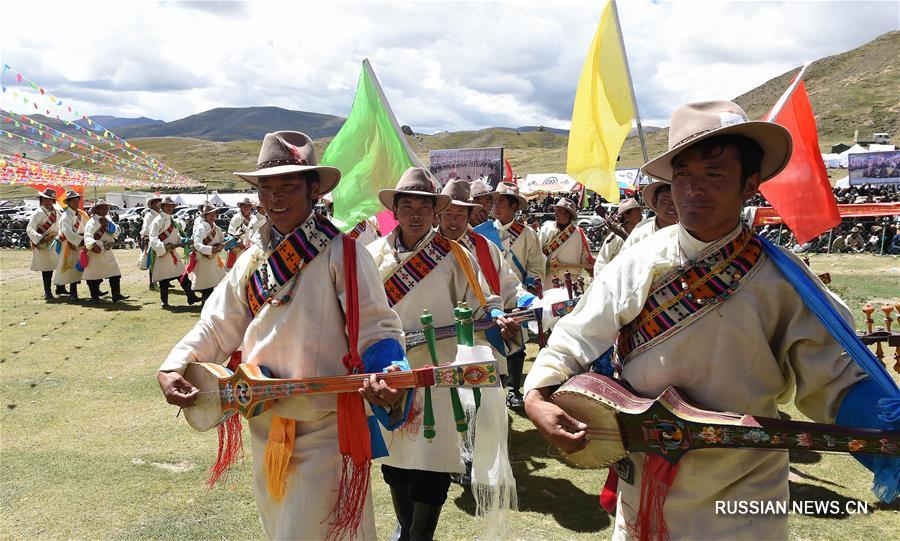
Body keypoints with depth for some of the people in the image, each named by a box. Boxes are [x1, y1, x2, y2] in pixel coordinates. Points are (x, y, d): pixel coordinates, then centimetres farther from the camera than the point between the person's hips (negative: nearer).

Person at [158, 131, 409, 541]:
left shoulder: (340, 253, -12)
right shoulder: (252, 261, 8)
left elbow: (376, 329, -14)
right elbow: (217, 326, 10)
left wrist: (388, 374, -33)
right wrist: (173, 367, -5)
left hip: (325, 431, -7)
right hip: (265, 427, 7)